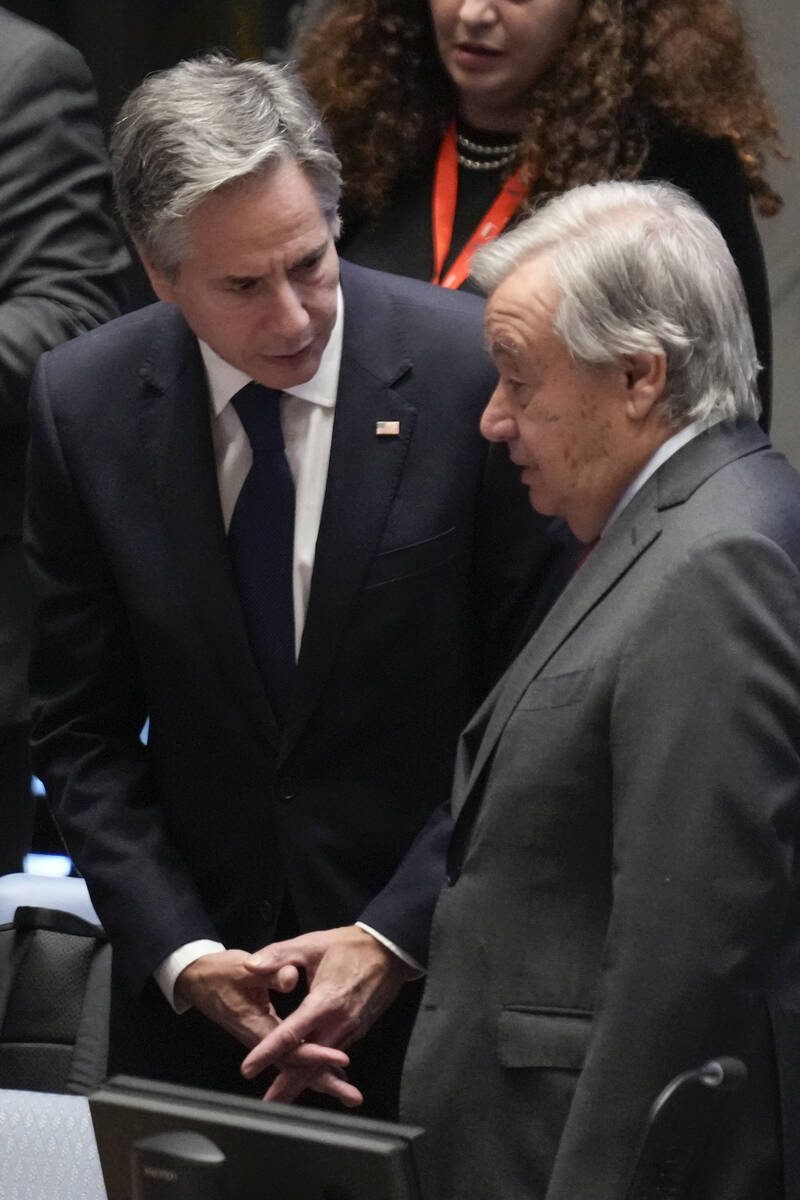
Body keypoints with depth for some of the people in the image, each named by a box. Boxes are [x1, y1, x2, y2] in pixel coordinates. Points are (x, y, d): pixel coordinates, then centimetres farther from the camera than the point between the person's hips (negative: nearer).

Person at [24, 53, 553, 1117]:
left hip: (435, 961, -2)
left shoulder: (476, 370, -14)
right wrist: (180, 953, -11)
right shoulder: (85, 404, -5)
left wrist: (399, 934, -15)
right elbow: (82, 734, 1)